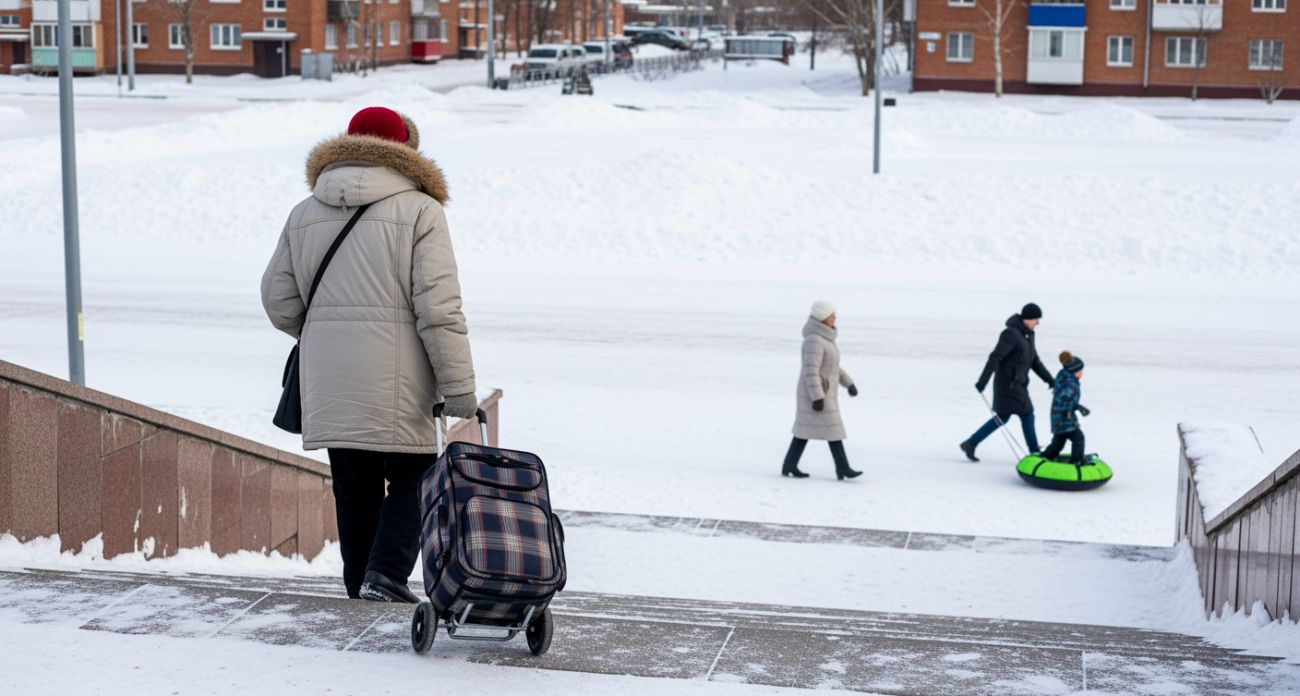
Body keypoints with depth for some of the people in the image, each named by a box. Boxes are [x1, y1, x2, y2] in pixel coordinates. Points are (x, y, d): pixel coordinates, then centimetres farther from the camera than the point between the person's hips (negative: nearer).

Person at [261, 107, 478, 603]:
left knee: (353, 487, 13)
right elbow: (438, 308, -11)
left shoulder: (305, 214, 11)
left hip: (329, 385, 5)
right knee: (411, 477, 7)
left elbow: (278, 299, 13)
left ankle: (361, 585, 16)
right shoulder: (419, 211, -4)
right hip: (395, 380, -4)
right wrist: (458, 388, -9)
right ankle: (386, 574, -7)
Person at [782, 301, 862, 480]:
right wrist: (818, 398, -27)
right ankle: (843, 469, 2)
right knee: (833, 430, -4)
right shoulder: (814, 340, -22)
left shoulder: (822, 338, 11)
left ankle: (789, 466, 15)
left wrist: (848, 383, 17)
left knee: (806, 429, 12)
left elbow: (830, 364, 20)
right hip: (816, 393, -10)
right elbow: (810, 371, -26)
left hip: (821, 393, 10)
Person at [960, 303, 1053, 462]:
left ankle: (970, 444, 15)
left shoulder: (1027, 335, 13)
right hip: (1009, 384, -10)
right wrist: (983, 380, -27)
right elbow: (995, 357, -22)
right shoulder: (1011, 334, -16)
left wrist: (1049, 379, 17)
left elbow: (1035, 361, 20)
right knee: (1027, 416, -5)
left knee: (1002, 417, 11)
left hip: (1018, 385, 10)